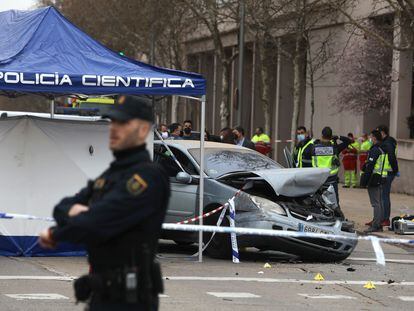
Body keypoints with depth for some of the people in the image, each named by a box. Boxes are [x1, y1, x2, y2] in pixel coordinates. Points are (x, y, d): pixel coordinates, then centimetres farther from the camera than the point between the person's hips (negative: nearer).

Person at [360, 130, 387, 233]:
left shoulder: (375, 150, -16)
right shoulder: (383, 149, 13)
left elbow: (370, 166, -19)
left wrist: (365, 181, -17)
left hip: (374, 178, -10)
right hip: (381, 178, 10)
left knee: (376, 203, -9)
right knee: (380, 203, 14)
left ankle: (375, 225, -10)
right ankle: (379, 224, 19)